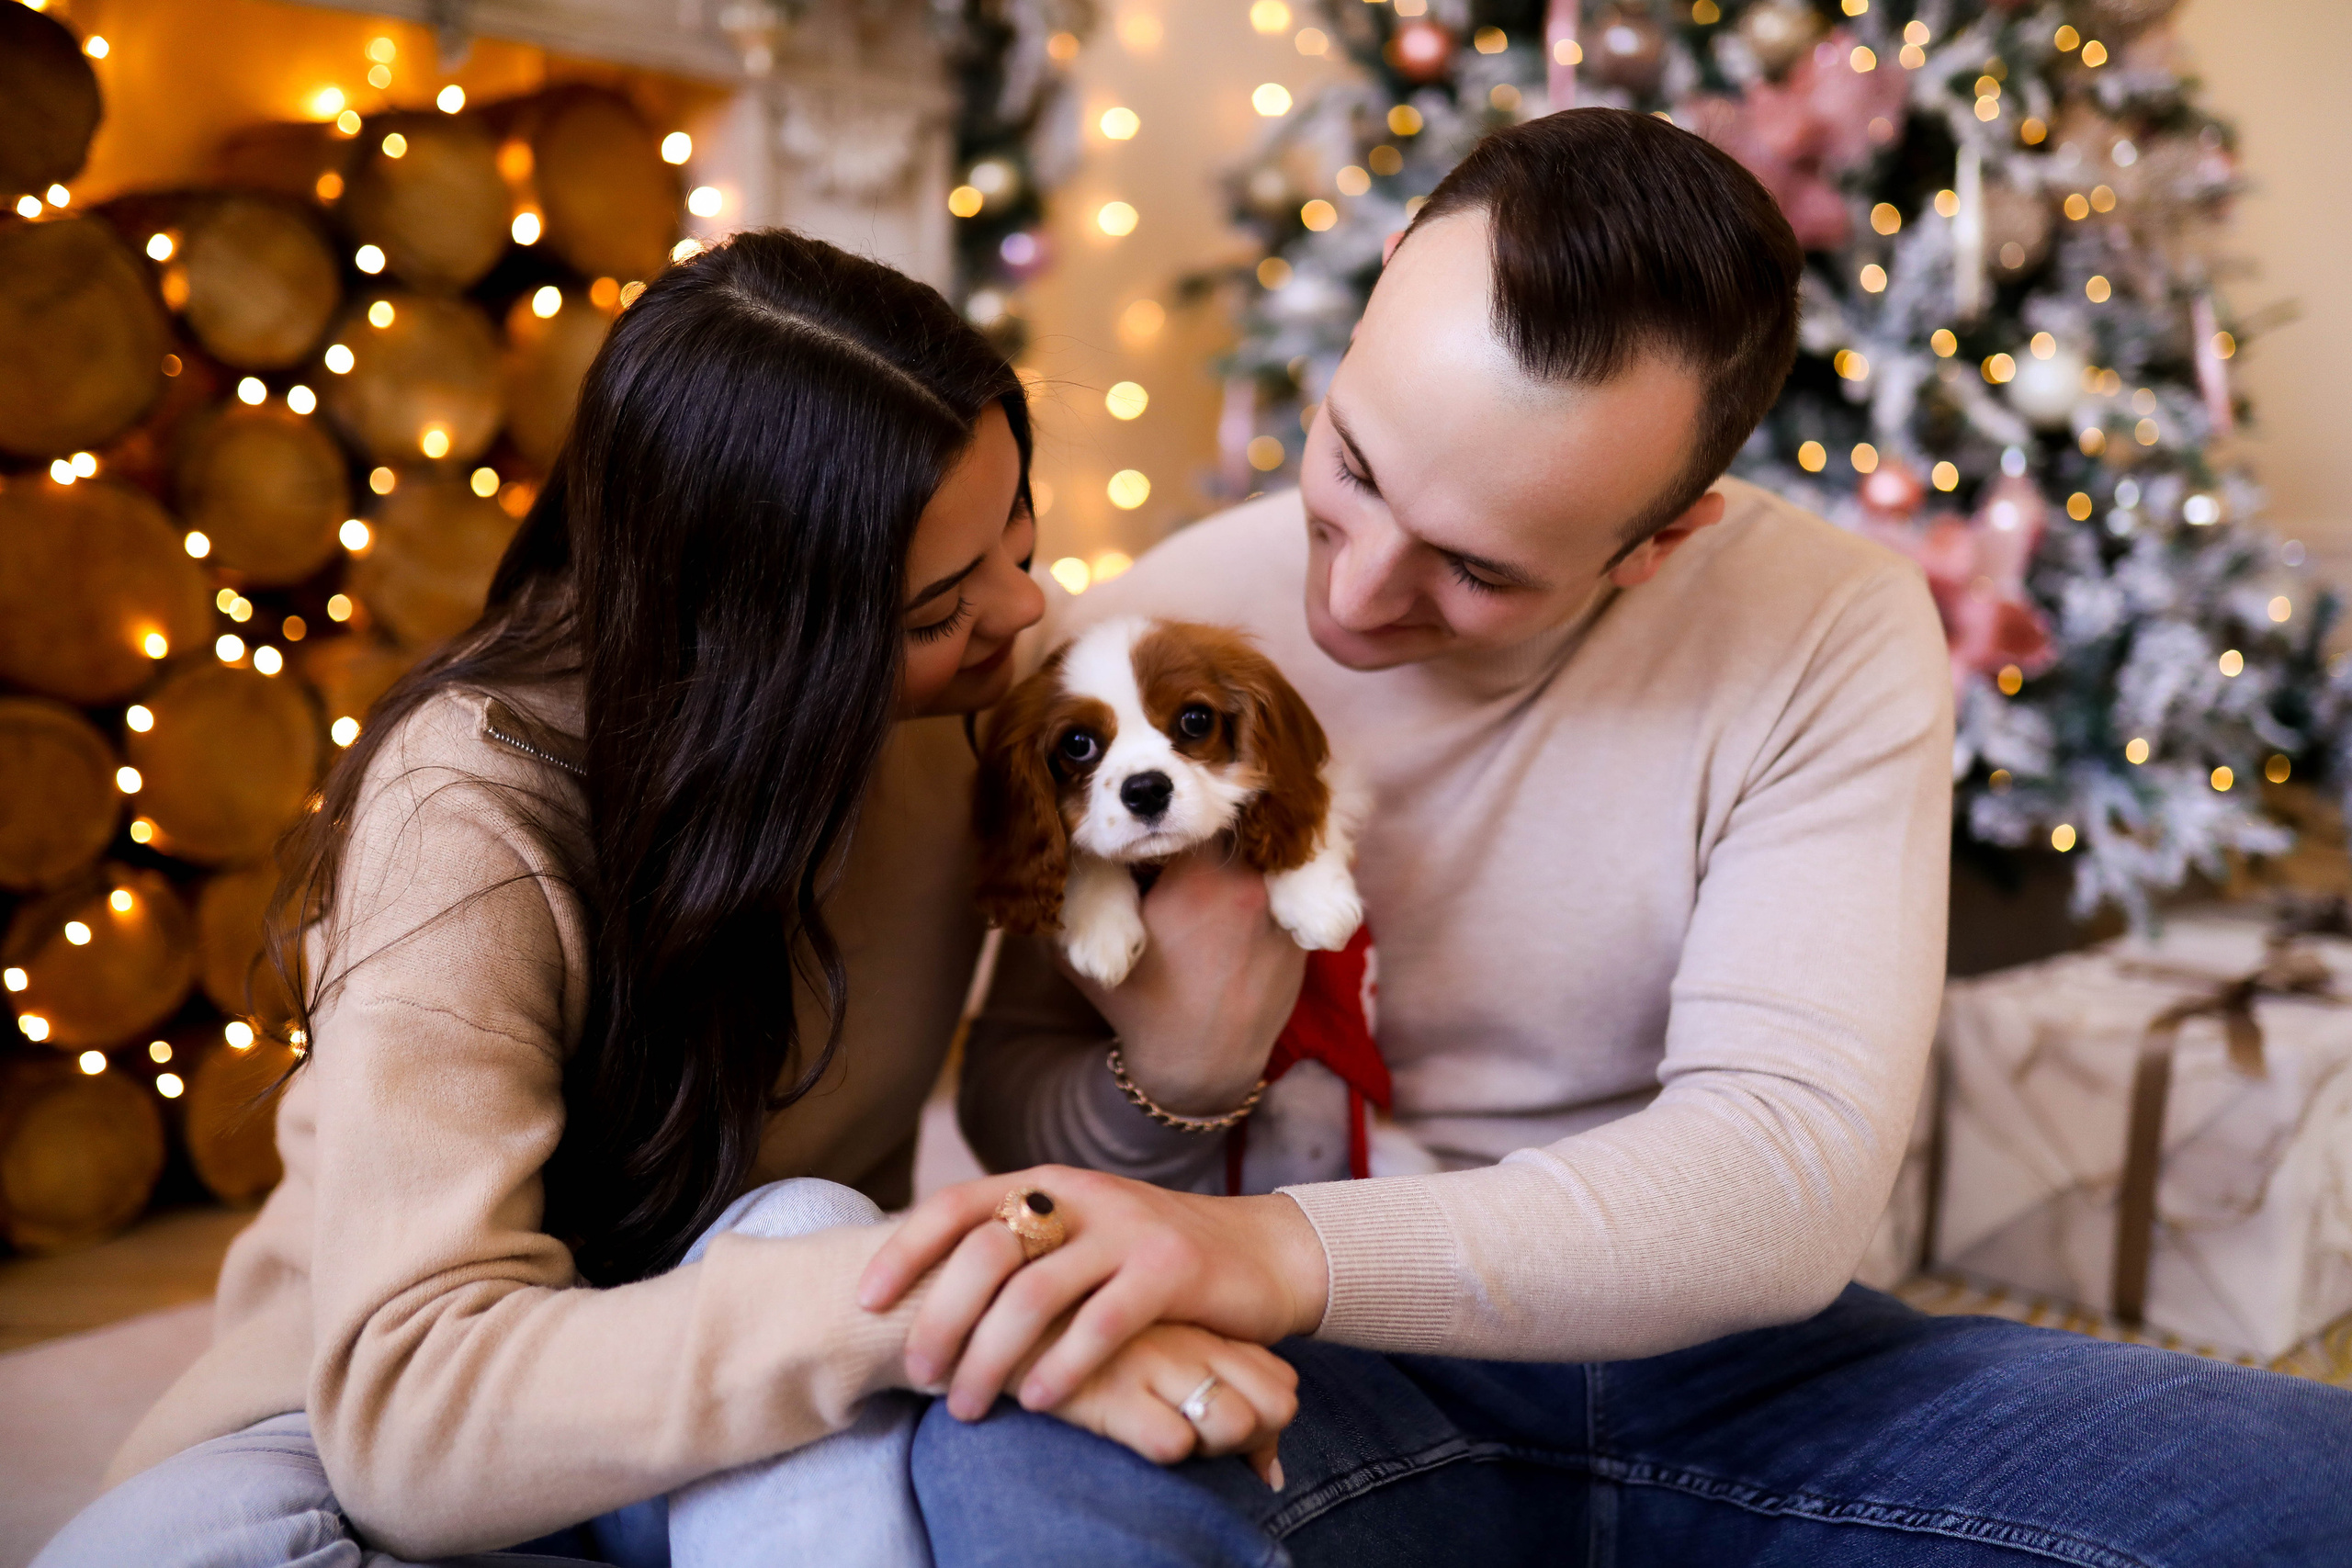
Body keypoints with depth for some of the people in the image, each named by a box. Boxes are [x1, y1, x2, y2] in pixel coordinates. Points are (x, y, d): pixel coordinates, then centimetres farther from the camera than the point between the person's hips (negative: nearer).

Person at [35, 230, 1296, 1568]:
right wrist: (917, 1303, -47)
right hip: (383, 1446, -2)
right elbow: (407, 1400, -35)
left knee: (808, 1234, -33)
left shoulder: (962, 700, -10)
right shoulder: (474, 807, -27)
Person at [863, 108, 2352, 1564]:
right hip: (1334, 1384, -1)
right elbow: (1010, 1088, 2)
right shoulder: (1141, 641, -7)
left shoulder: (1837, 631, -10)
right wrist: (1164, 1094, -23)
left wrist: (1284, 1248, -34)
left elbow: (1791, 1172, -20)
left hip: (1718, 1358, 2)